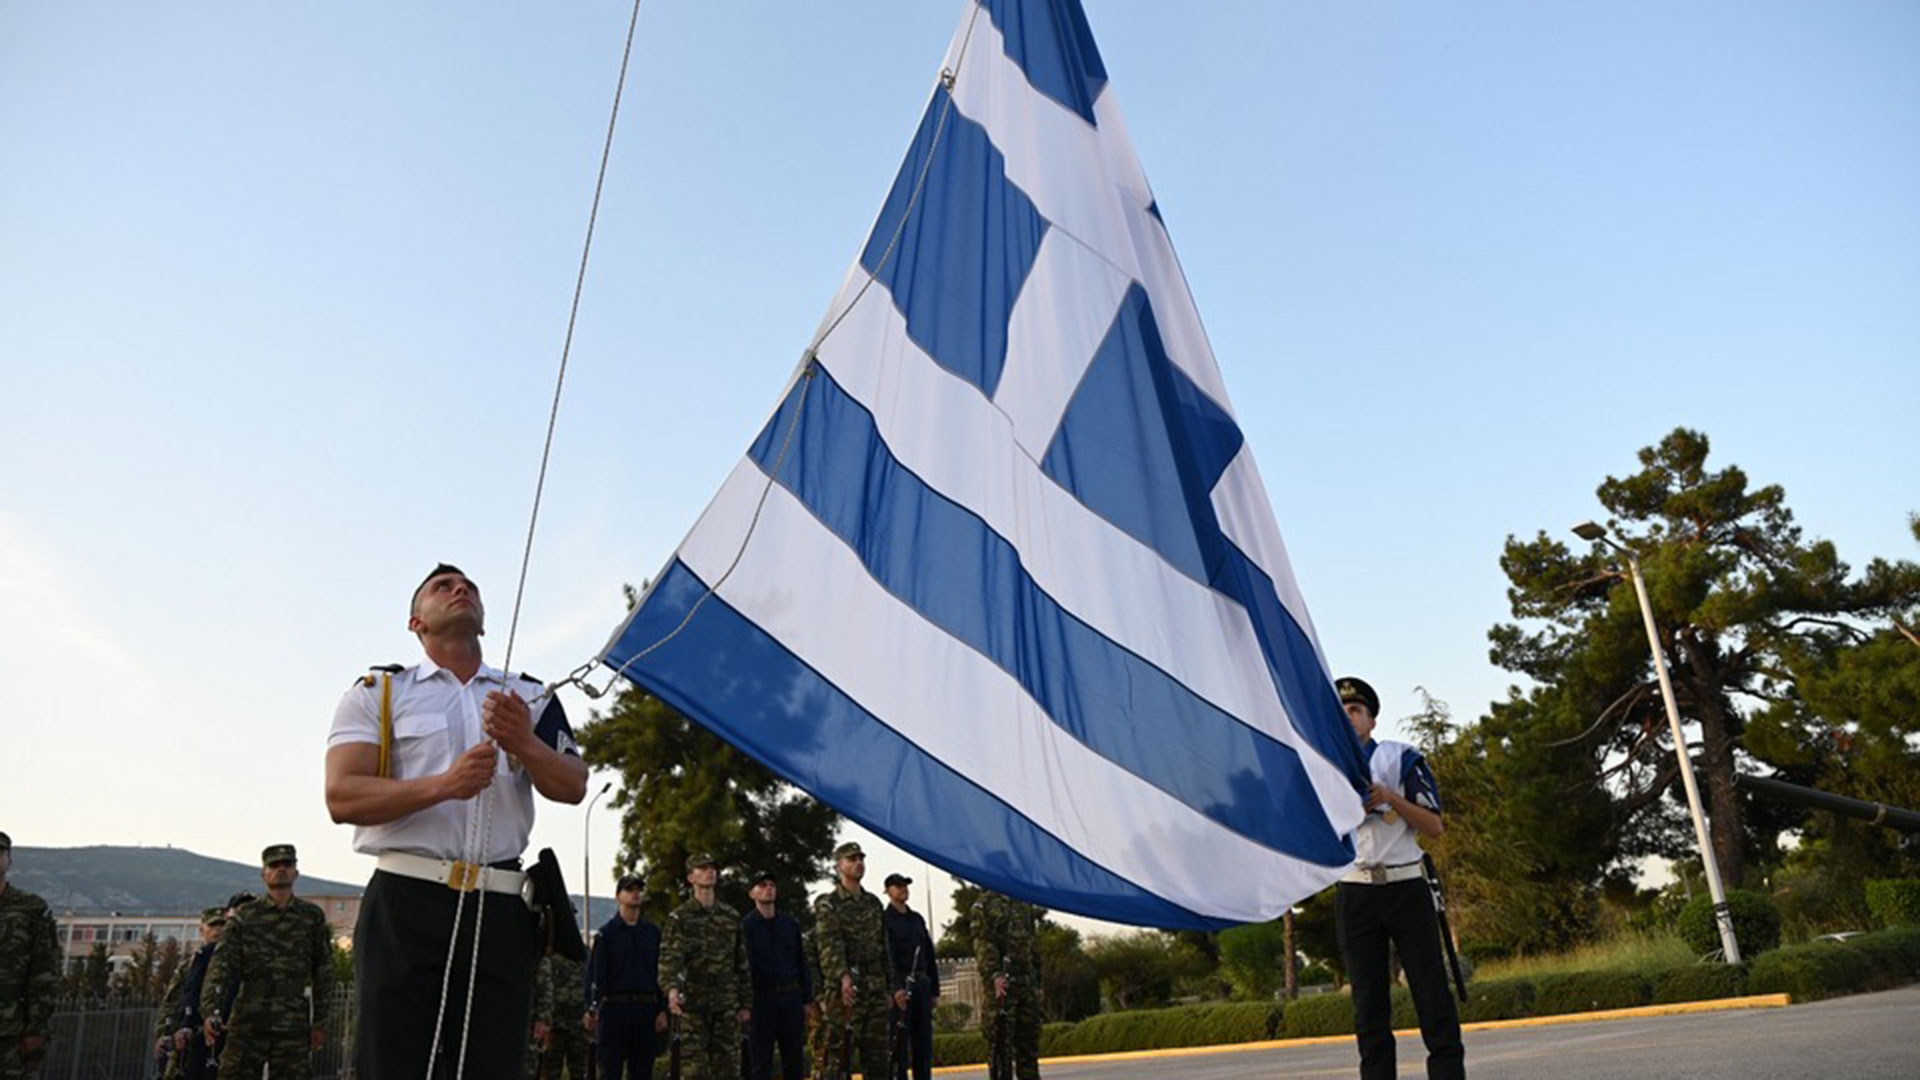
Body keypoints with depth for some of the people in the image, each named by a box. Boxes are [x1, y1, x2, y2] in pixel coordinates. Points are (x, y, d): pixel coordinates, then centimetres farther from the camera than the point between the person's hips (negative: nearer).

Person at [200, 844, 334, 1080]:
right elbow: (222, 964, -4)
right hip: (248, 1023, 0)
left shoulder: (312, 917, 7)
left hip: (293, 1026, 0)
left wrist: (320, 1021, 6)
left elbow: (323, 970, 9)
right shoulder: (245, 916, 5)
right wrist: (210, 1011, -18)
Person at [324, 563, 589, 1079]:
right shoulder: (379, 692, 10)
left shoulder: (532, 698, 17)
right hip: (404, 904, -2)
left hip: (500, 912, 2)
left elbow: (573, 787, 6)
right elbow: (341, 797, -3)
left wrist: (524, 744, -14)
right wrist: (443, 785, -17)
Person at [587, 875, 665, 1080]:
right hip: (615, 1006, -3)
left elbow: (661, 973, 11)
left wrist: (662, 1010, 5)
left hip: (646, 1007, 3)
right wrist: (591, 1009, -12)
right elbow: (595, 974, -2)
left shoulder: (653, 932, 11)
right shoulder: (606, 932, 3)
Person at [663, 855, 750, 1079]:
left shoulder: (732, 917, 10)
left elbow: (742, 963, 12)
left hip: (727, 1005, 3)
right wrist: (672, 988, -36)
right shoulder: (679, 918, -2)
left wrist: (746, 1003, 8)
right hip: (693, 1004, -3)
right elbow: (670, 957, -17)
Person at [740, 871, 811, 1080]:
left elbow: (802, 963, 12)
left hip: (791, 998, 4)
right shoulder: (745, 926, -2)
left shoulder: (791, 923, 10)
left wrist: (807, 1000, 9)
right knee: (760, 1062, 3)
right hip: (761, 1000, -3)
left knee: (794, 1060, 9)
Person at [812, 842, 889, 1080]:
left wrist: (887, 986, 16)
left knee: (877, 1052, 8)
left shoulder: (873, 902, 17)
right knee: (839, 1052, -4)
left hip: (875, 989, 6)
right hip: (844, 990, -6)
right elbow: (830, 945, -17)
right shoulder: (827, 904, -2)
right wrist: (843, 977, -33)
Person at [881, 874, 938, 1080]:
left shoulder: (917, 918, 18)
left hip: (922, 985, 7)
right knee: (899, 1042, -6)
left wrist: (933, 989, 13)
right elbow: (887, 956, -13)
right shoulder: (884, 919, -2)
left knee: (924, 1040, 8)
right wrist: (896, 988, -23)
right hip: (900, 986, -6)